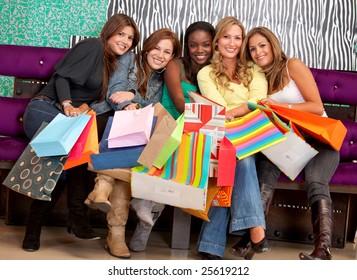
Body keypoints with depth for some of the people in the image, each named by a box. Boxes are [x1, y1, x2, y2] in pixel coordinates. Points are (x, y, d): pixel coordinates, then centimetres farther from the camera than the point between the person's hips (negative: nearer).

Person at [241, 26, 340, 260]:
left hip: (318, 137, -3)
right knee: (267, 170, -30)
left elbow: (317, 107, -6)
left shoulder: (293, 65, 3)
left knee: (315, 182, -32)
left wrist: (280, 106, -18)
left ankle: (323, 250, -43)